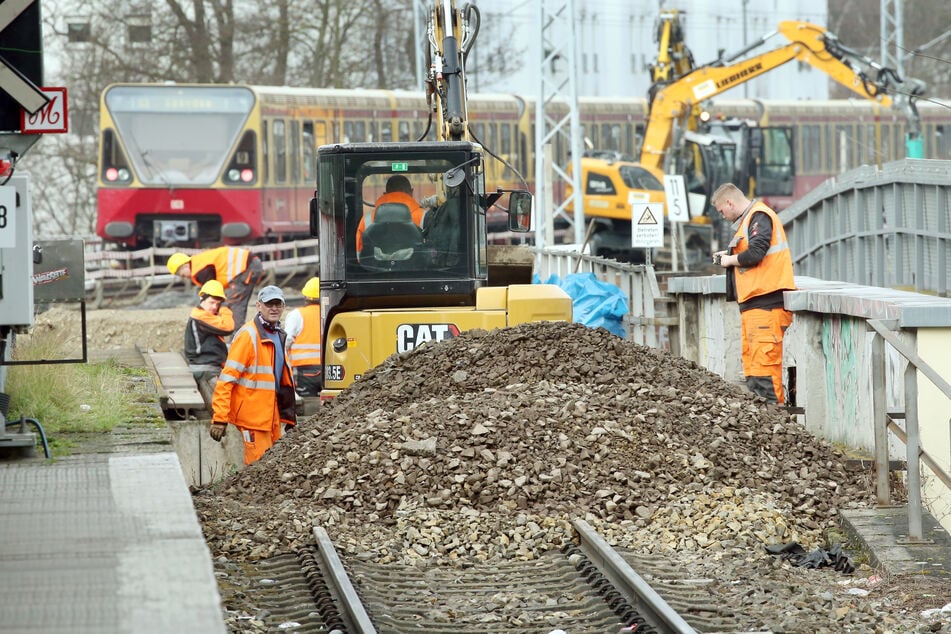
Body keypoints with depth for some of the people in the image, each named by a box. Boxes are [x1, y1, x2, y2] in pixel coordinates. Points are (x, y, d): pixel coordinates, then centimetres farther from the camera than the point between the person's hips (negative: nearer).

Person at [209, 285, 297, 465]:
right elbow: (227, 378, -17)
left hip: (271, 415, 9)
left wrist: (289, 420, 21)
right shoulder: (248, 335, -13)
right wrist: (219, 419, -22)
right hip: (252, 415, -8)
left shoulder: (279, 336, 14)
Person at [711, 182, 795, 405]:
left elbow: (756, 253, -19)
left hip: (766, 301, -11)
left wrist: (730, 260, -5)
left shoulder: (759, 217, -9)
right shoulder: (748, 219, 22)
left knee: (763, 359, -14)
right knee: (750, 359, 11)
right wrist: (730, 255, 13)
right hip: (754, 302, 11)